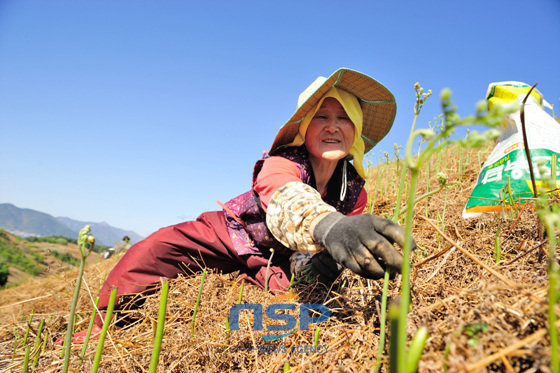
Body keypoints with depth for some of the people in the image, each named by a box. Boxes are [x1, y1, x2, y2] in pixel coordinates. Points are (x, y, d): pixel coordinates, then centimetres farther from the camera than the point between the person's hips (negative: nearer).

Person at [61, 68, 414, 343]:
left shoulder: (355, 193, -16)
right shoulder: (281, 164, -33)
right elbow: (286, 200, -56)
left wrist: (326, 256, -35)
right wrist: (328, 225, -80)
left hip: (272, 259, 5)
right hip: (230, 233, -4)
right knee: (153, 250, -24)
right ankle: (100, 331, -1)